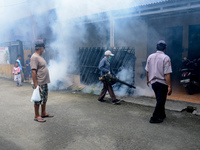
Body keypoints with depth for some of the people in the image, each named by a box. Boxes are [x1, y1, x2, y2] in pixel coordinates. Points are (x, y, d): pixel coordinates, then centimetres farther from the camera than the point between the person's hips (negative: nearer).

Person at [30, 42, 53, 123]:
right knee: (38, 100, 1)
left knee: (44, 99, 17)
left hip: (44, 83, 10)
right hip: (39, 84, -10)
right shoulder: (34, 57, -17)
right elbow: (33, 71, -22)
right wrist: (36, 84, -25)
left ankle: (43, 113, 30)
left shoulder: (40, 56, 14)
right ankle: (36, 116, 13)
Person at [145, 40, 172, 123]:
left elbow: (147, 70, 10)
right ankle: (154, 118, 9)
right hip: (162, 83, -6)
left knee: (159, 100, 22)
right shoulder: (166, 58, -14)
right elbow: (167, 74, -20)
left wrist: (148, 79, 25)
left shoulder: (150, 57, 3)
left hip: (153, 82, 6)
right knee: (161, 101, 6)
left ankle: (162, 115, 36)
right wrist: (169, 86, -18)